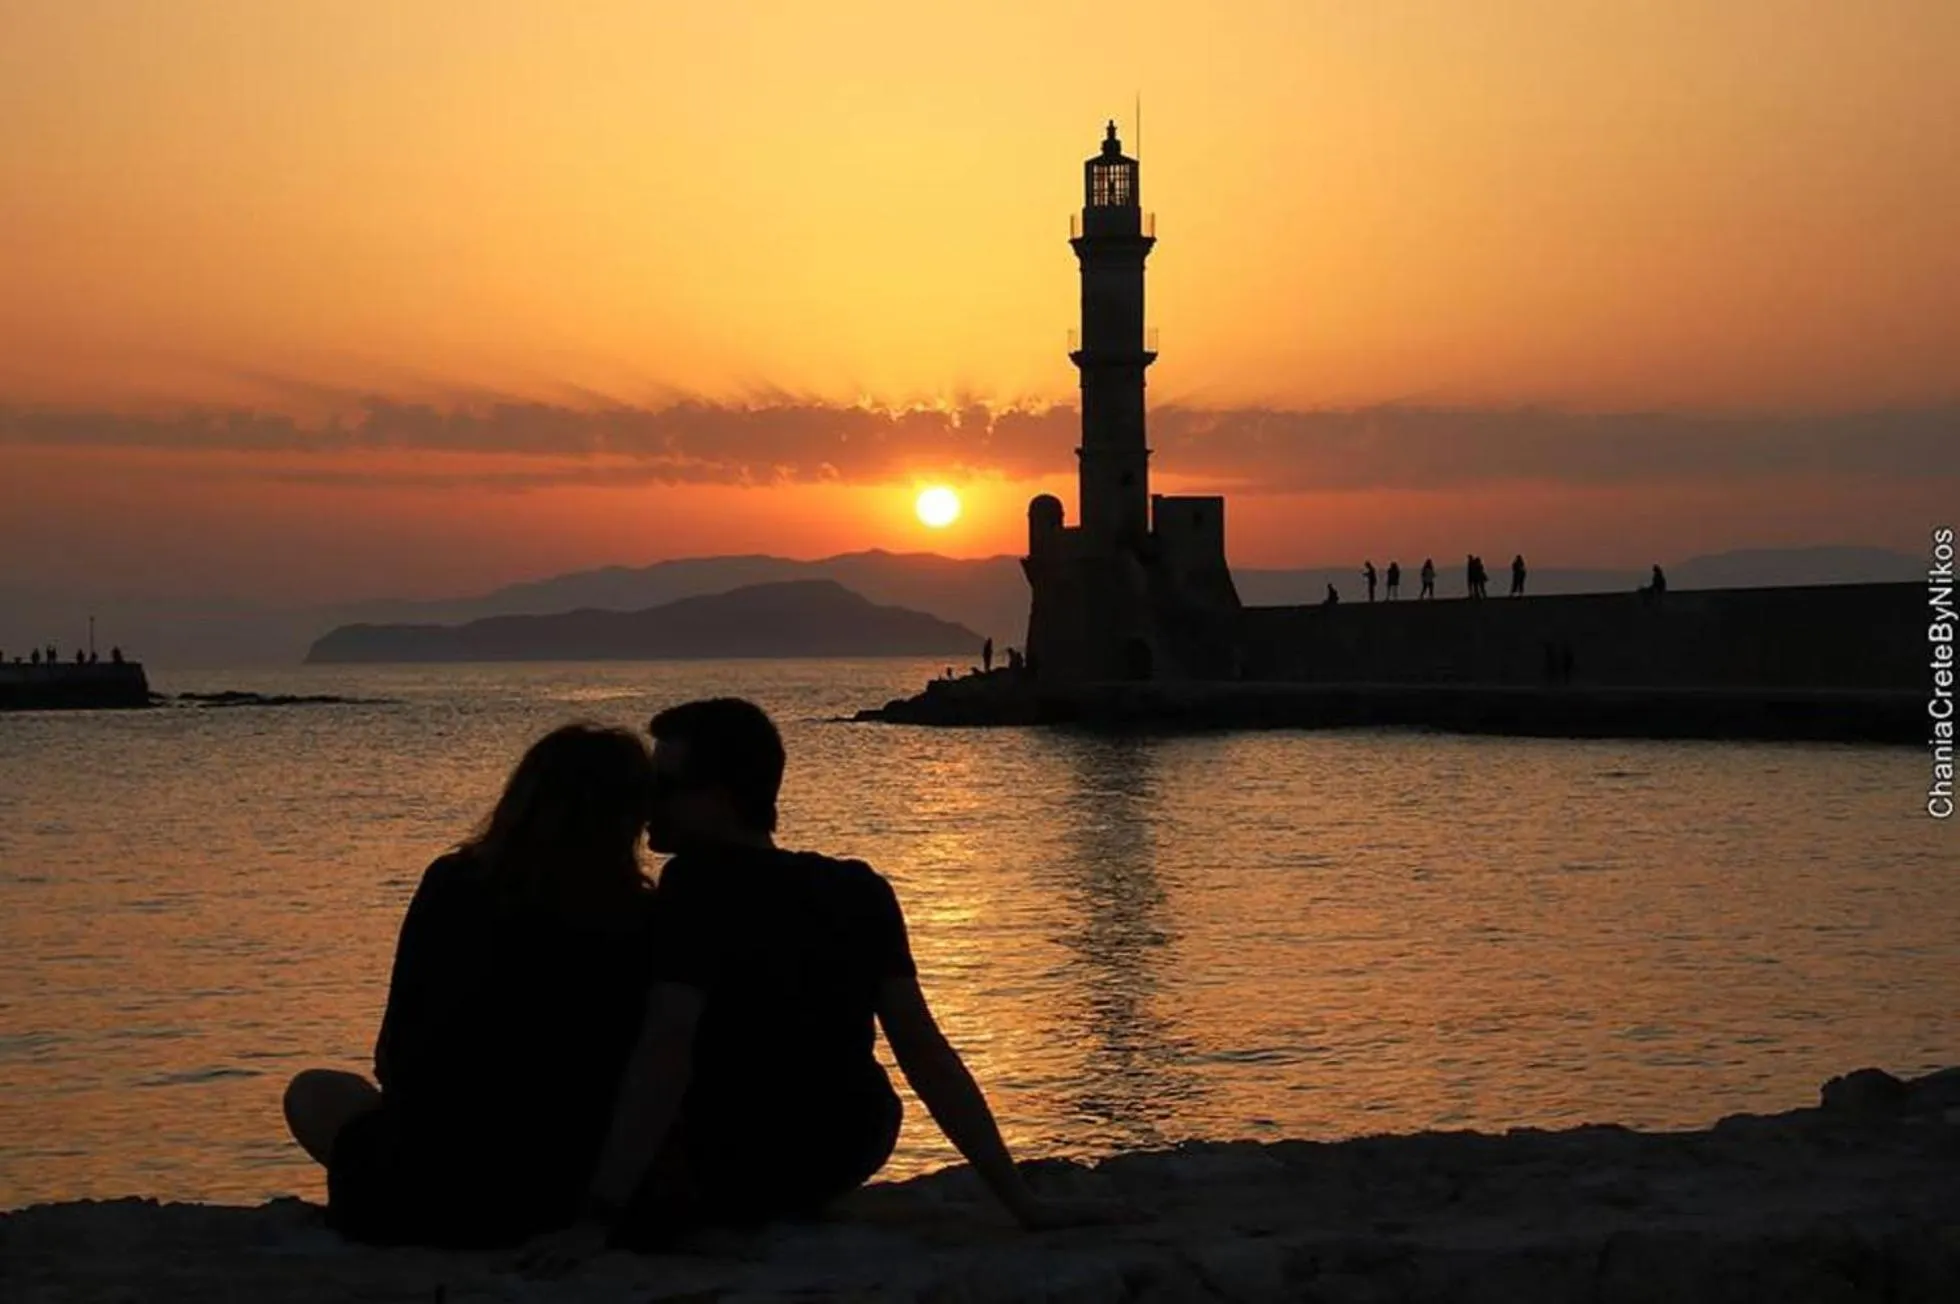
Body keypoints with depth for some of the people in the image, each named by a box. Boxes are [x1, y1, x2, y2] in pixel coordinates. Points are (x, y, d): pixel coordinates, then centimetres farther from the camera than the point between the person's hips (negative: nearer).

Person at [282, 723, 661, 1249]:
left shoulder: (453, 885, -5)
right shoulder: (643, 921, -5)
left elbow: (392, 1058, 2)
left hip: (430, 1199, -2)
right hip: (575, 1197, 3)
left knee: (313, 1093, 27)